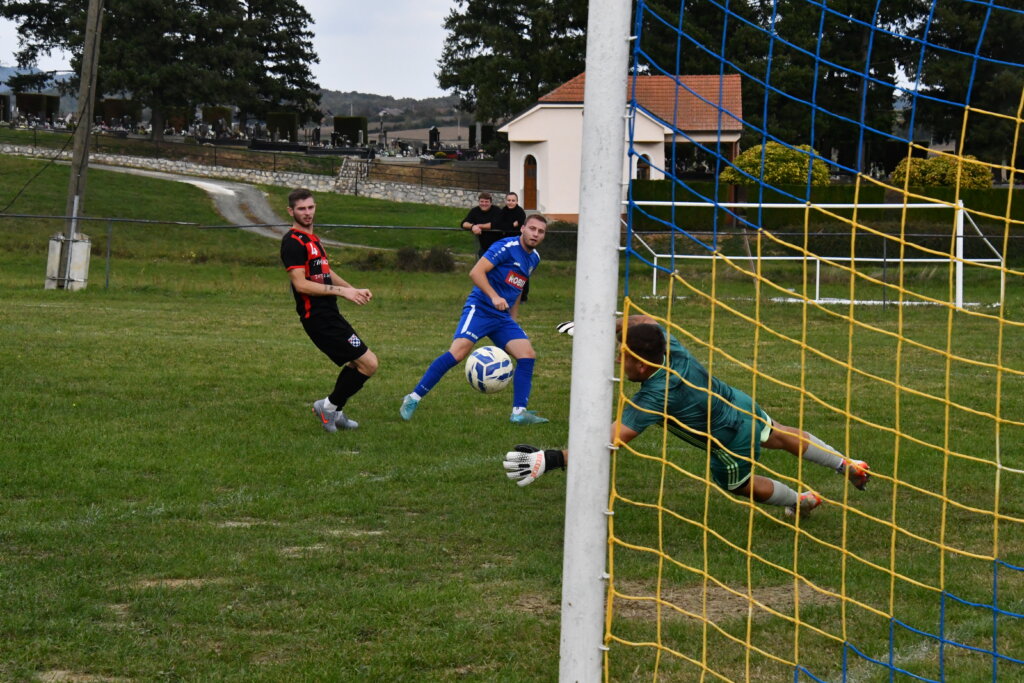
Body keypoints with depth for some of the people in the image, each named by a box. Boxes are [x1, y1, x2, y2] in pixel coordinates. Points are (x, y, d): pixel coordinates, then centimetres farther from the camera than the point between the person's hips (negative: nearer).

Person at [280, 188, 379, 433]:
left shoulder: (312, 239, 18)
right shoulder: (293, 242, -14)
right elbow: (301, 284, -20)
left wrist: (355, 291, 12)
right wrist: (341, 291, -20)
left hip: (329, 314, 11)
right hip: (319, 318, -10)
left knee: (357, 362, 21)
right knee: (368, 363, -11)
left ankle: (335, 412, 27)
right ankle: (329, 405, 2)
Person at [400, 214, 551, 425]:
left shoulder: (534, 258, 15)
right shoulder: (506, 247, -10)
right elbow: (476, 272, -17)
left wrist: (513, 321, 27)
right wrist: (494, 297, -28)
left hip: (503, 317, 8)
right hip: (480, 309, -8)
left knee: (527, 355, -8)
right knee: (458, 351, -23)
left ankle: (519, 412, -4)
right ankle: (413, 398, -15)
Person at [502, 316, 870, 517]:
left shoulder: (654, 397, -41)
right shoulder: (668, 344, -22)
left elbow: (612, 441, -48)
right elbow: (643, 319, 1)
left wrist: (550, 460, -55)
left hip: (733, 442, -6)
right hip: (743, 405, 6)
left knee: (740, 485, 27)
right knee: (779, 436, 33)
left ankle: (801, 501, 50)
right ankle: (847, 466, 51)